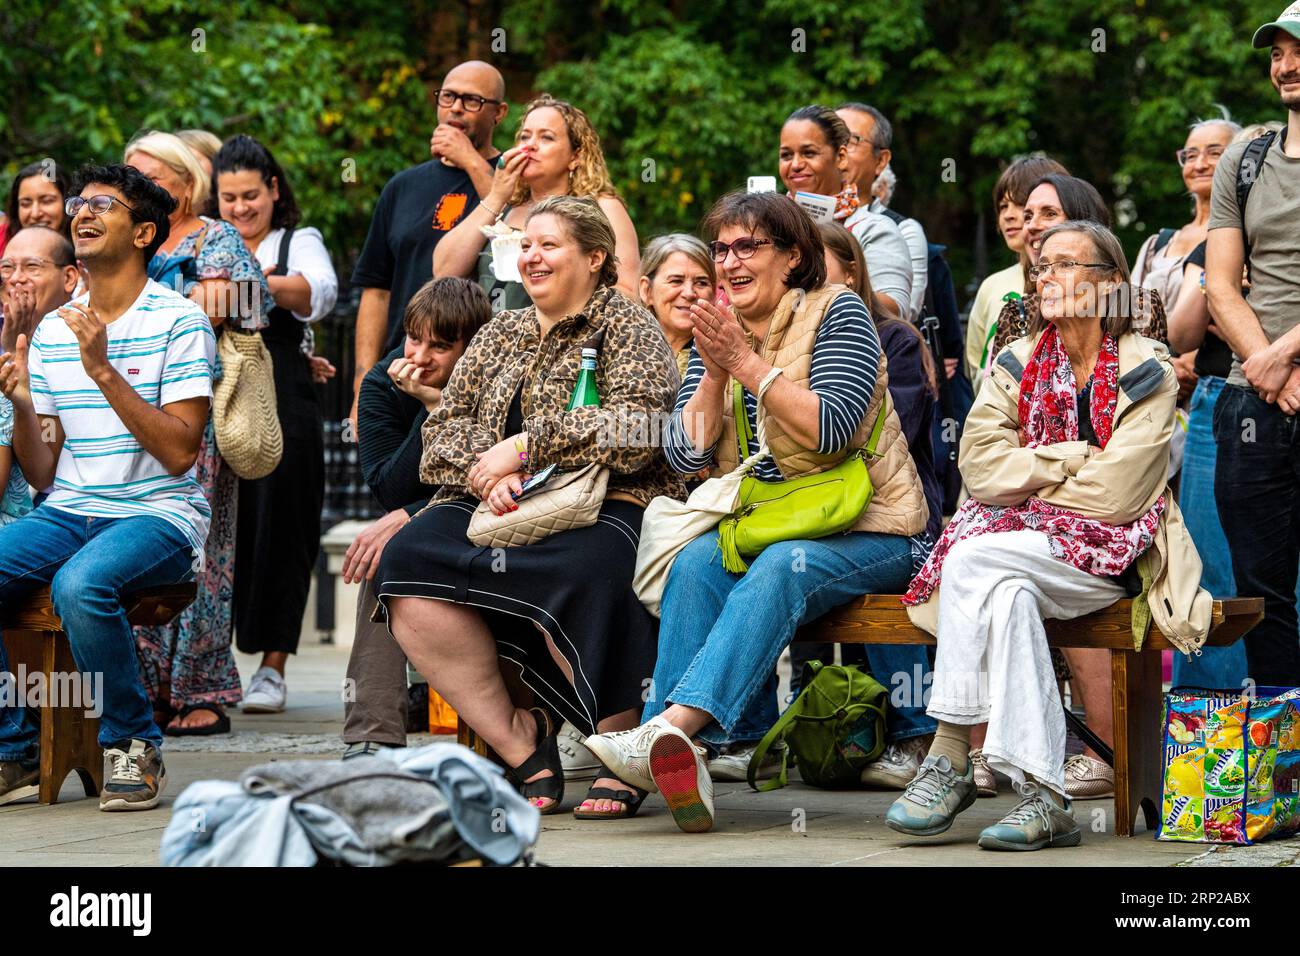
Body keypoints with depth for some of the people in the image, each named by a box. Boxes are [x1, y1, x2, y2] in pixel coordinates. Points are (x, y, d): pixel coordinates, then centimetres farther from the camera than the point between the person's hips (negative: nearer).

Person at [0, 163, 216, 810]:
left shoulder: (178, 321, -3)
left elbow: (179, 453, -13)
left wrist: (103, 370, -18)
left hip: (159, 514, -5)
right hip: (69, 512, 5)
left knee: (80, 584, -36)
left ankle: (133, 745, -13)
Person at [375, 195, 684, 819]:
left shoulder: (627, 326, 6)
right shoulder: (499, 334, 24)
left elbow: (636, 432, -11)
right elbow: (442, 432, 16)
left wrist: (523, 446, -12)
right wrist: (485, 472, -7)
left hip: (601, 506, -5)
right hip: (497, 509, 5)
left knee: (587, 571, -40)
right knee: (406, 563, -25)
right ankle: (518, 743, -20)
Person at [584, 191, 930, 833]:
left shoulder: (837, 313, -3)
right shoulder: (719, 334, 13)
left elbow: (831, 429, -17)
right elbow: (683, 454, 4)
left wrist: (749, 364, -17)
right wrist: (715, 376, -11)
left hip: (867, 532, -5)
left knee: (780, 568, -35)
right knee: (697, 561, -26)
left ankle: (673, 725, -51)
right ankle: (671, 755, -38)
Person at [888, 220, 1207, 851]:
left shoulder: (1146, 373, 0)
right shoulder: (1018, 364, 14)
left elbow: (1115, 493, -11)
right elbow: (981, 467, 0)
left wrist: (1027, 479, -1)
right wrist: (1077, 461, -7)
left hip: (1109, 552, -4)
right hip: (1025, 541, 4)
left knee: (974, 559, -29)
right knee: (1008, 592, -33)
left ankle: (950, 756, -24)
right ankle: (1043, 796, -34)